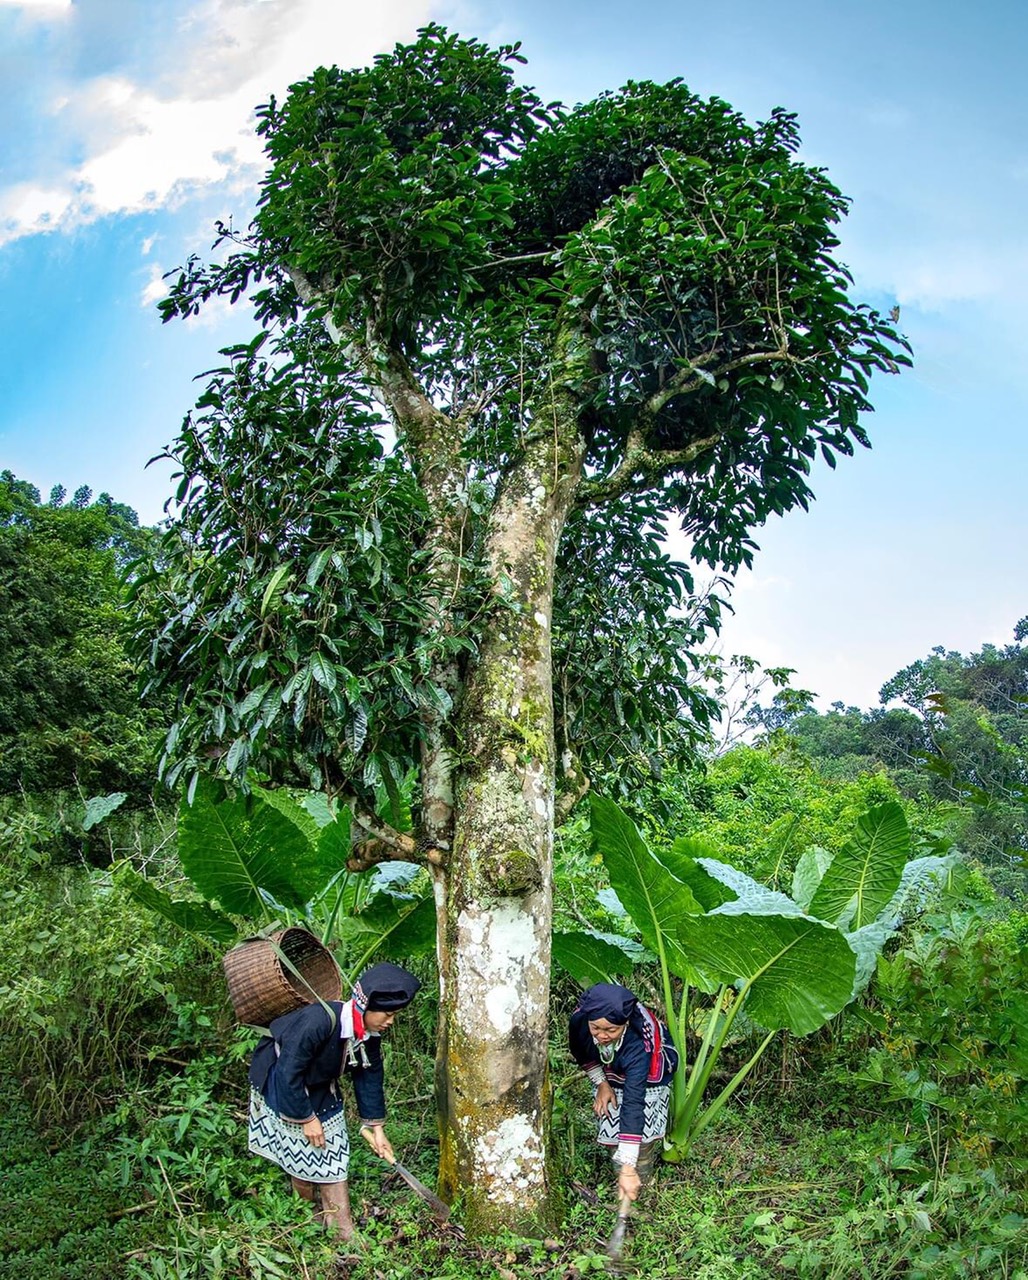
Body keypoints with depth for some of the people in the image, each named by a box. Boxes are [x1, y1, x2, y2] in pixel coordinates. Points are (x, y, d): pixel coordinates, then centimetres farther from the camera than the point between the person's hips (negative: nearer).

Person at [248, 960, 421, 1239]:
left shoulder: (369, 1032, -14)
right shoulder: (318, 1021, -38)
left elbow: (370, 1077, 0)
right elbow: (288, 1074, -31)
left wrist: (377, 1128, 3)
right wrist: (306, 1118, -21)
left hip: (321, 1088, 7)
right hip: (283, 1087, -7)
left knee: (334, 1153, 6)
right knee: (300, 1155, -1)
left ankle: (344, 1232, 15)